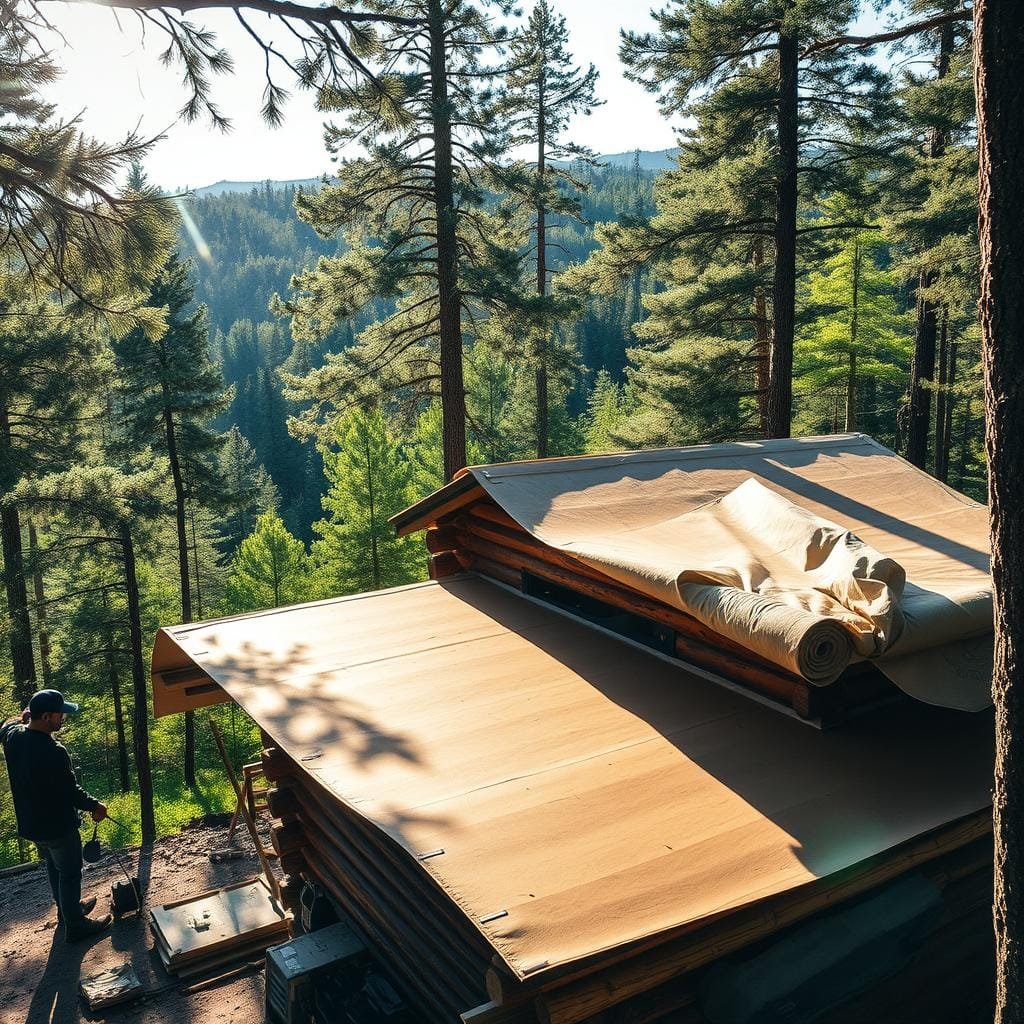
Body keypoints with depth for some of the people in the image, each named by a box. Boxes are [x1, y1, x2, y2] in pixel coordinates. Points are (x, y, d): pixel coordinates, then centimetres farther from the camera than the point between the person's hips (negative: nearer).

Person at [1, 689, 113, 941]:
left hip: (30, 823, 8)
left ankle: (67, 909, 47)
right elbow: (71, 792, -22)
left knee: (54, 867, 28)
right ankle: (75, 926, 26)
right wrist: (95, 806, -7)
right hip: (57, 826, -8)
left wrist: (21, 718, 28)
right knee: (70, 874, 11)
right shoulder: (53, 753, -34)